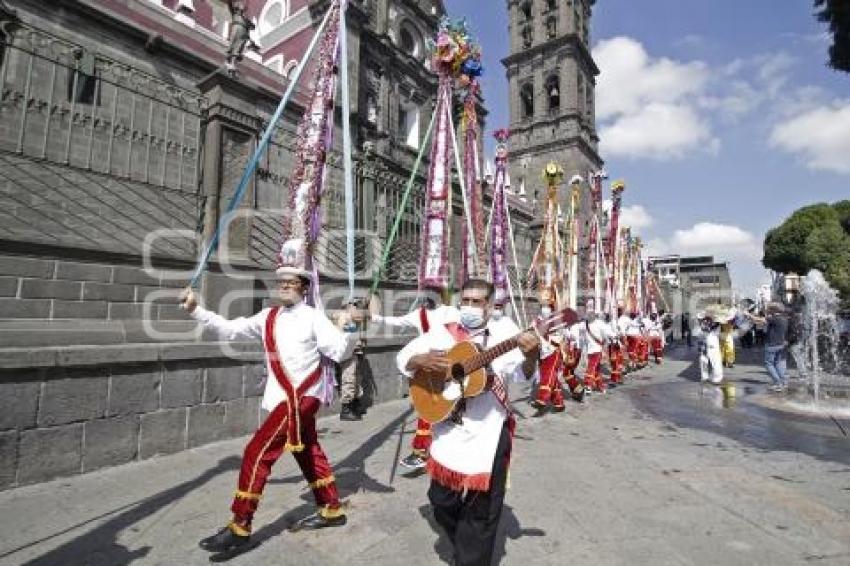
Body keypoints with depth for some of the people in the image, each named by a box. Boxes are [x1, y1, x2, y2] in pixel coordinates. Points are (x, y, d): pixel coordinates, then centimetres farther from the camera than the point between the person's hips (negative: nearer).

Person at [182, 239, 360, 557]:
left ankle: (240, 528, 9)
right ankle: (331, 510, 34)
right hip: (285, 398, 7)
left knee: (258, 453, -7)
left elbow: (340, 353, -14)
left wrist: (346, 329, -32)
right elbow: (229, 329, 9)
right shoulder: (267, 317, 7)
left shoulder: (314, 318, -11)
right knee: (309, 453, 17)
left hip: (302, 397, -7)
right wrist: (196, 310, 4)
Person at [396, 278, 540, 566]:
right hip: (448, 431, 3)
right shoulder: (442, 332, 2)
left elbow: (521, 374, -15)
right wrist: (421, 361, -18)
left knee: (481, 509, 10)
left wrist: (530, 356, -37)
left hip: (488, 433, -3)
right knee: (442, 500, 18)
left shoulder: (503, 332, -6)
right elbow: (403, 358, 4)